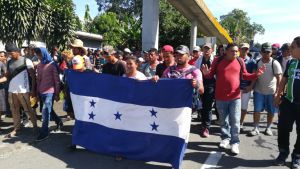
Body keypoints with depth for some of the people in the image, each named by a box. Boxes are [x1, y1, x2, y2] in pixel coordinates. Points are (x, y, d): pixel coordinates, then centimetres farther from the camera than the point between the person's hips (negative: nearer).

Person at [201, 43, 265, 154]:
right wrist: (206, 73, -21)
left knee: (235, 121, 1)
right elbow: (211, 75, 1)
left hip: (235, 96, 0)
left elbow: (245, 76, 10)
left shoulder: (240, 61, 2)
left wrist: (256, 74, -5)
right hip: (221, 97, 0)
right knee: (223, 120, 14)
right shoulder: (218, 60, -3)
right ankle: (225, 138, 32)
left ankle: (234, 142, 13)